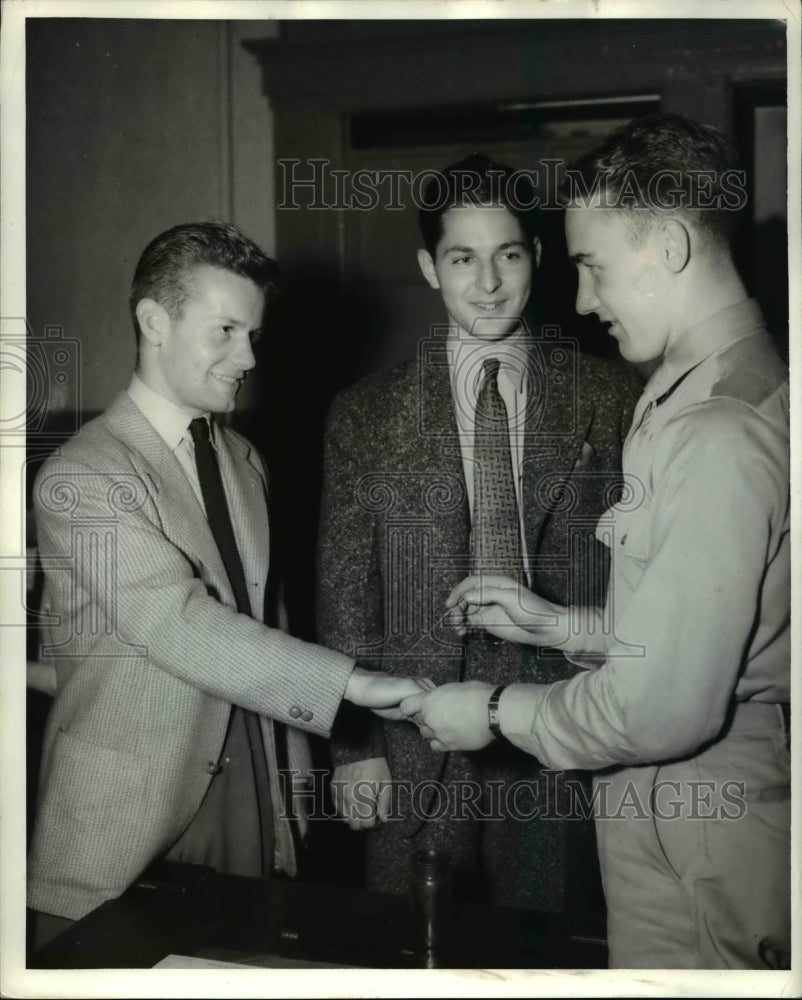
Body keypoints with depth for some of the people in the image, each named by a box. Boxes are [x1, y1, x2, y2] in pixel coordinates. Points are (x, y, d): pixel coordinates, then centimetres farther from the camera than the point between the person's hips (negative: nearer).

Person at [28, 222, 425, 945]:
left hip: (253, 794, 6)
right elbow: (181, 627, -24)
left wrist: (295, 773, 9)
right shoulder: (81, 477, -14)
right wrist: (352, 683, -27)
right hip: (129, 823, -6)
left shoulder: (243, 460, 10)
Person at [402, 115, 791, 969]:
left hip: (692, 835, -9)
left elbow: (662, 707, -25)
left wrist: (496, 714, -11)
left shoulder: (718, 433, -25)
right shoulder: (724, 392, 7)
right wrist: (555, 624, 9)